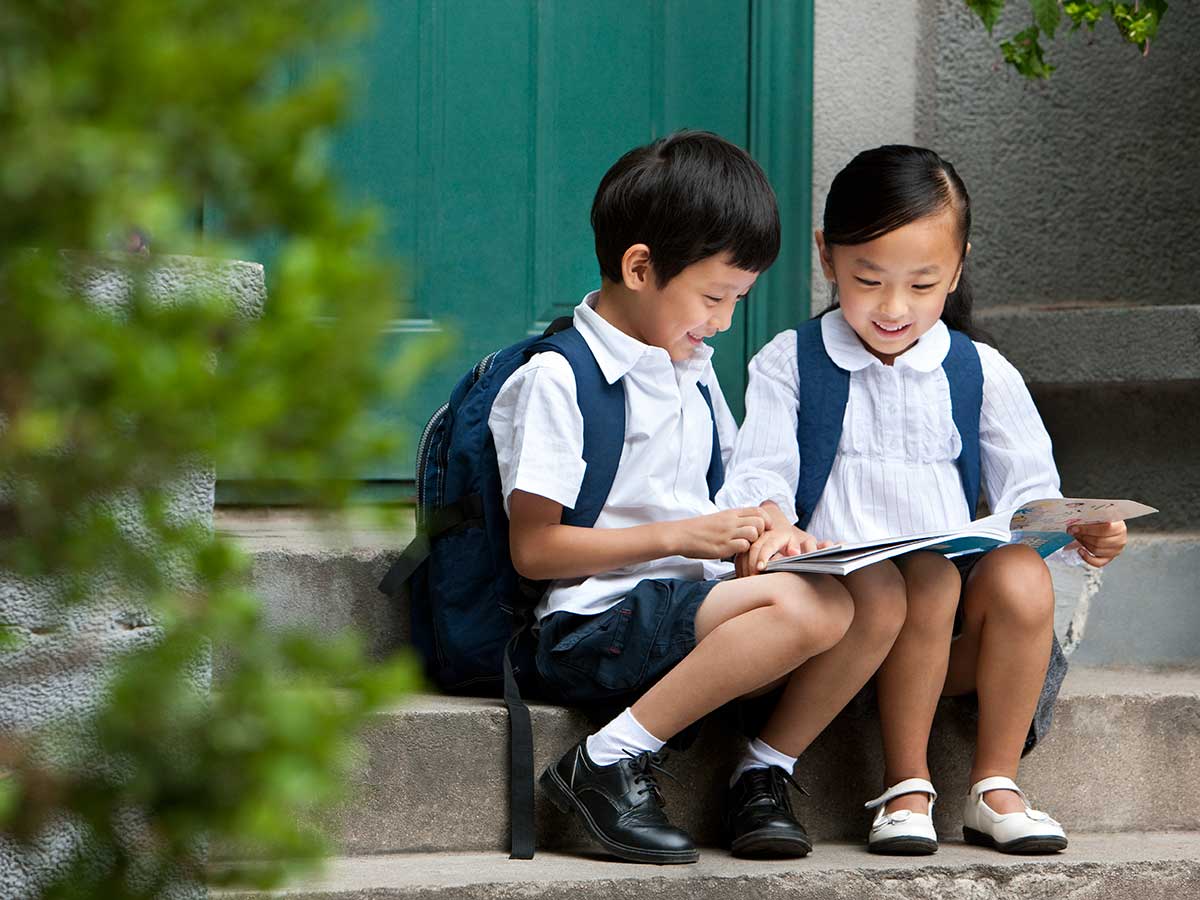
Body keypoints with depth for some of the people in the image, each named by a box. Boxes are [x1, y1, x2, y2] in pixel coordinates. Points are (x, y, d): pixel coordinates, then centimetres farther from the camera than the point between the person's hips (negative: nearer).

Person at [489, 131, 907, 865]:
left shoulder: (693, 369, 18)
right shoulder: (557, 380, -8)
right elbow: (534, 548, -12)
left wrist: (752, 526, 5)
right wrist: (678, 536, -15)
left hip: (696, 602, 8)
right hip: (595, 628, -8)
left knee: (880, 591, -15)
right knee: (805, 607, -32)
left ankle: (765, 773, -8)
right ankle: (608, 765, -22)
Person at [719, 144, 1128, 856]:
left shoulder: (980, 374, 13)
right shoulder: (790, 365, 7)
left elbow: (1027, 492, 10)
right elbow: (760, 476, -1)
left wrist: (1075, 530, -13)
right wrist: (773, 525, -25)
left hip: (959, 608, 3)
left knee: (1021, 578, -29)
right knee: (928, 577, -34)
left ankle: (996, 785, -15)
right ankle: (907, 787, -21)